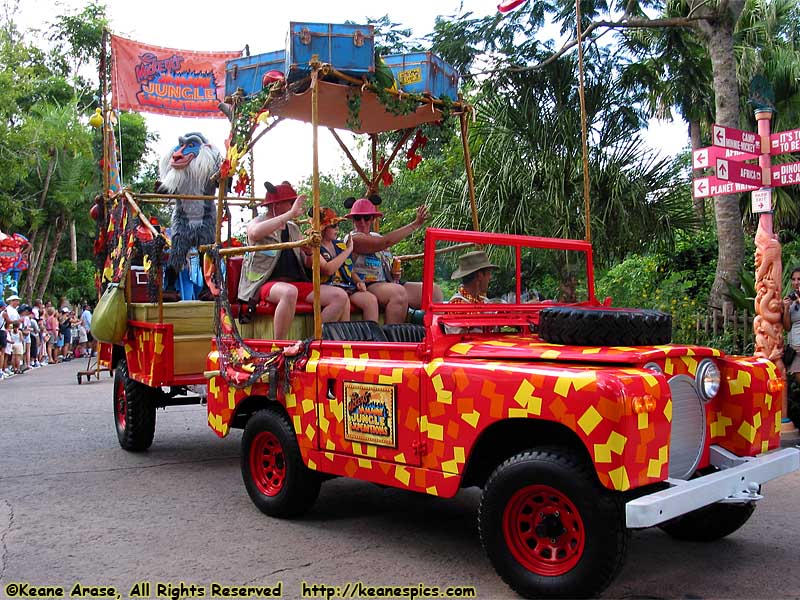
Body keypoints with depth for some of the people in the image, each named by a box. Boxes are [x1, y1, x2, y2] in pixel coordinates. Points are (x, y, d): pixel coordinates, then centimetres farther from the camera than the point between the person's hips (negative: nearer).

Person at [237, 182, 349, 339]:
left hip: (296, 283, 6)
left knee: (340, 296, -13)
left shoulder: (293, 228, 21)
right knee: (289, 291, -41)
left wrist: (310, 251, -3)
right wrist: (290, 214, -22)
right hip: (266, 283, -6)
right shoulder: (256, 223, 4)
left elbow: (308, 263, 22)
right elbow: (256, 233, -25)